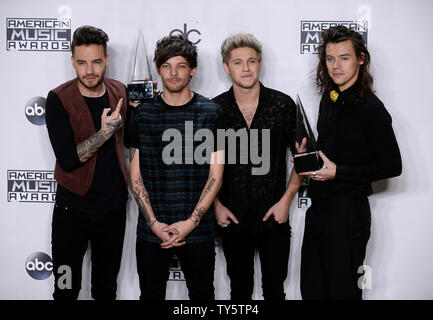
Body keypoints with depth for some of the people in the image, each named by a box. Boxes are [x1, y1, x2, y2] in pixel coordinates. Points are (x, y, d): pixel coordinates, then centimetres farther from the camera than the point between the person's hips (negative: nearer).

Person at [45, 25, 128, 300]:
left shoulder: (119, 91, -1)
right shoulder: (59, 99, -14)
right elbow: (68, 160, -20)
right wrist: (105, 131, -23)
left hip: (113, 206, 4)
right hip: (73, 210, -3)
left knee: (107, 286, 19)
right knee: (66, 288, 11)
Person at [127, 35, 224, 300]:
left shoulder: (211, 112, -1)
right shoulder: (144, 114, 3)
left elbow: (215, 175, -3)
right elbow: (136, 176, 2)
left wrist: (190, 222, -10)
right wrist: (154, 223, -8)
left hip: (199, 230, -1)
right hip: (151, 230, 1)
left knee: (202, 294, 12)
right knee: (151, 295, 13)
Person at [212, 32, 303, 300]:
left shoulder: (283, 105, -4)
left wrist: (286, 200, -6)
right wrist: (216, 205, -2)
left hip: (274, 217, 0)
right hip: (232, 218, 1)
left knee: (275, 290, 12)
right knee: (240, 290, 16)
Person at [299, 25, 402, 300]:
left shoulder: (370, 108, -14)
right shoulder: (329, 100, 9)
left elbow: (392, 166, -15)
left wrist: (338, 172, -18)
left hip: (348, 212, -7)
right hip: (318, 207, 8)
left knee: (342, 290, 6)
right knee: (311, 289, 15)